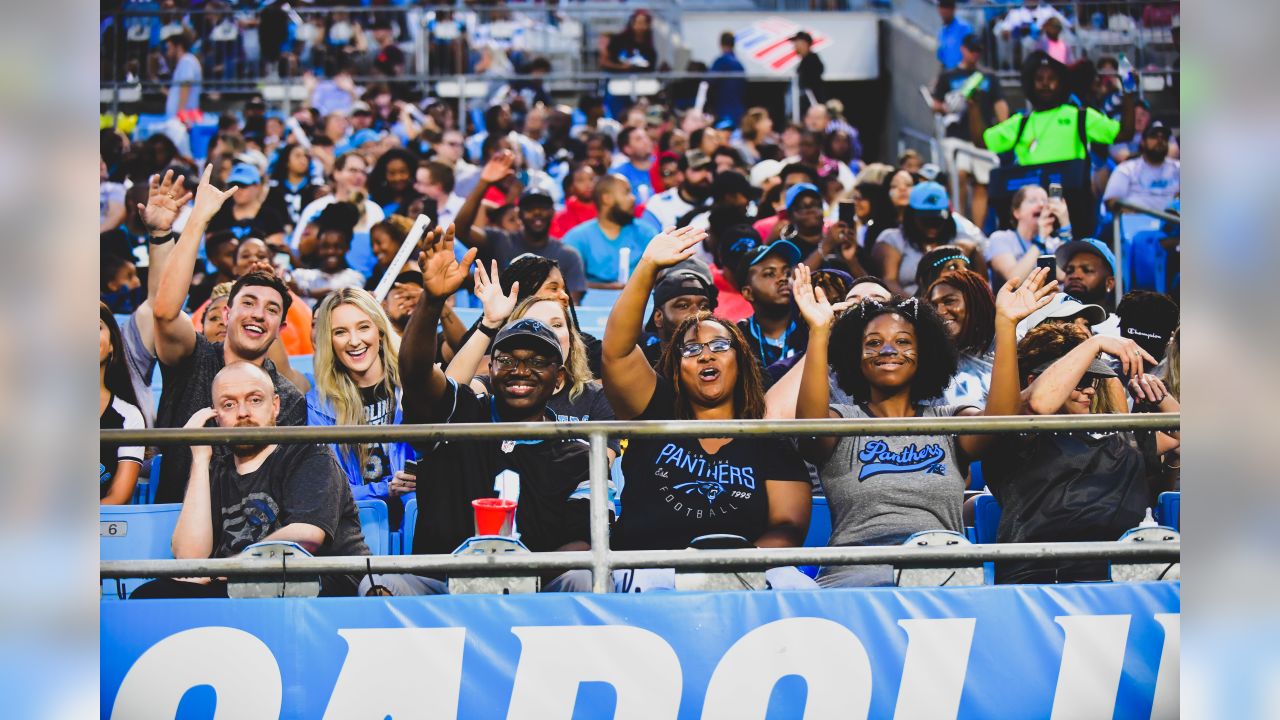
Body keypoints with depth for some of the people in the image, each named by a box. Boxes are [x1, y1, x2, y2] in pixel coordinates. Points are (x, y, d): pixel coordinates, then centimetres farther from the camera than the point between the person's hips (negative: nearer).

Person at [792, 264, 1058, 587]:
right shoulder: (842, 421, 15)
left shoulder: (948, 421, 20)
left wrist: (1005, 324, -12)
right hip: (855, 571, -1)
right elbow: (811, 423, -11)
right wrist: (818, 332, -23)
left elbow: (998, 419, -3)